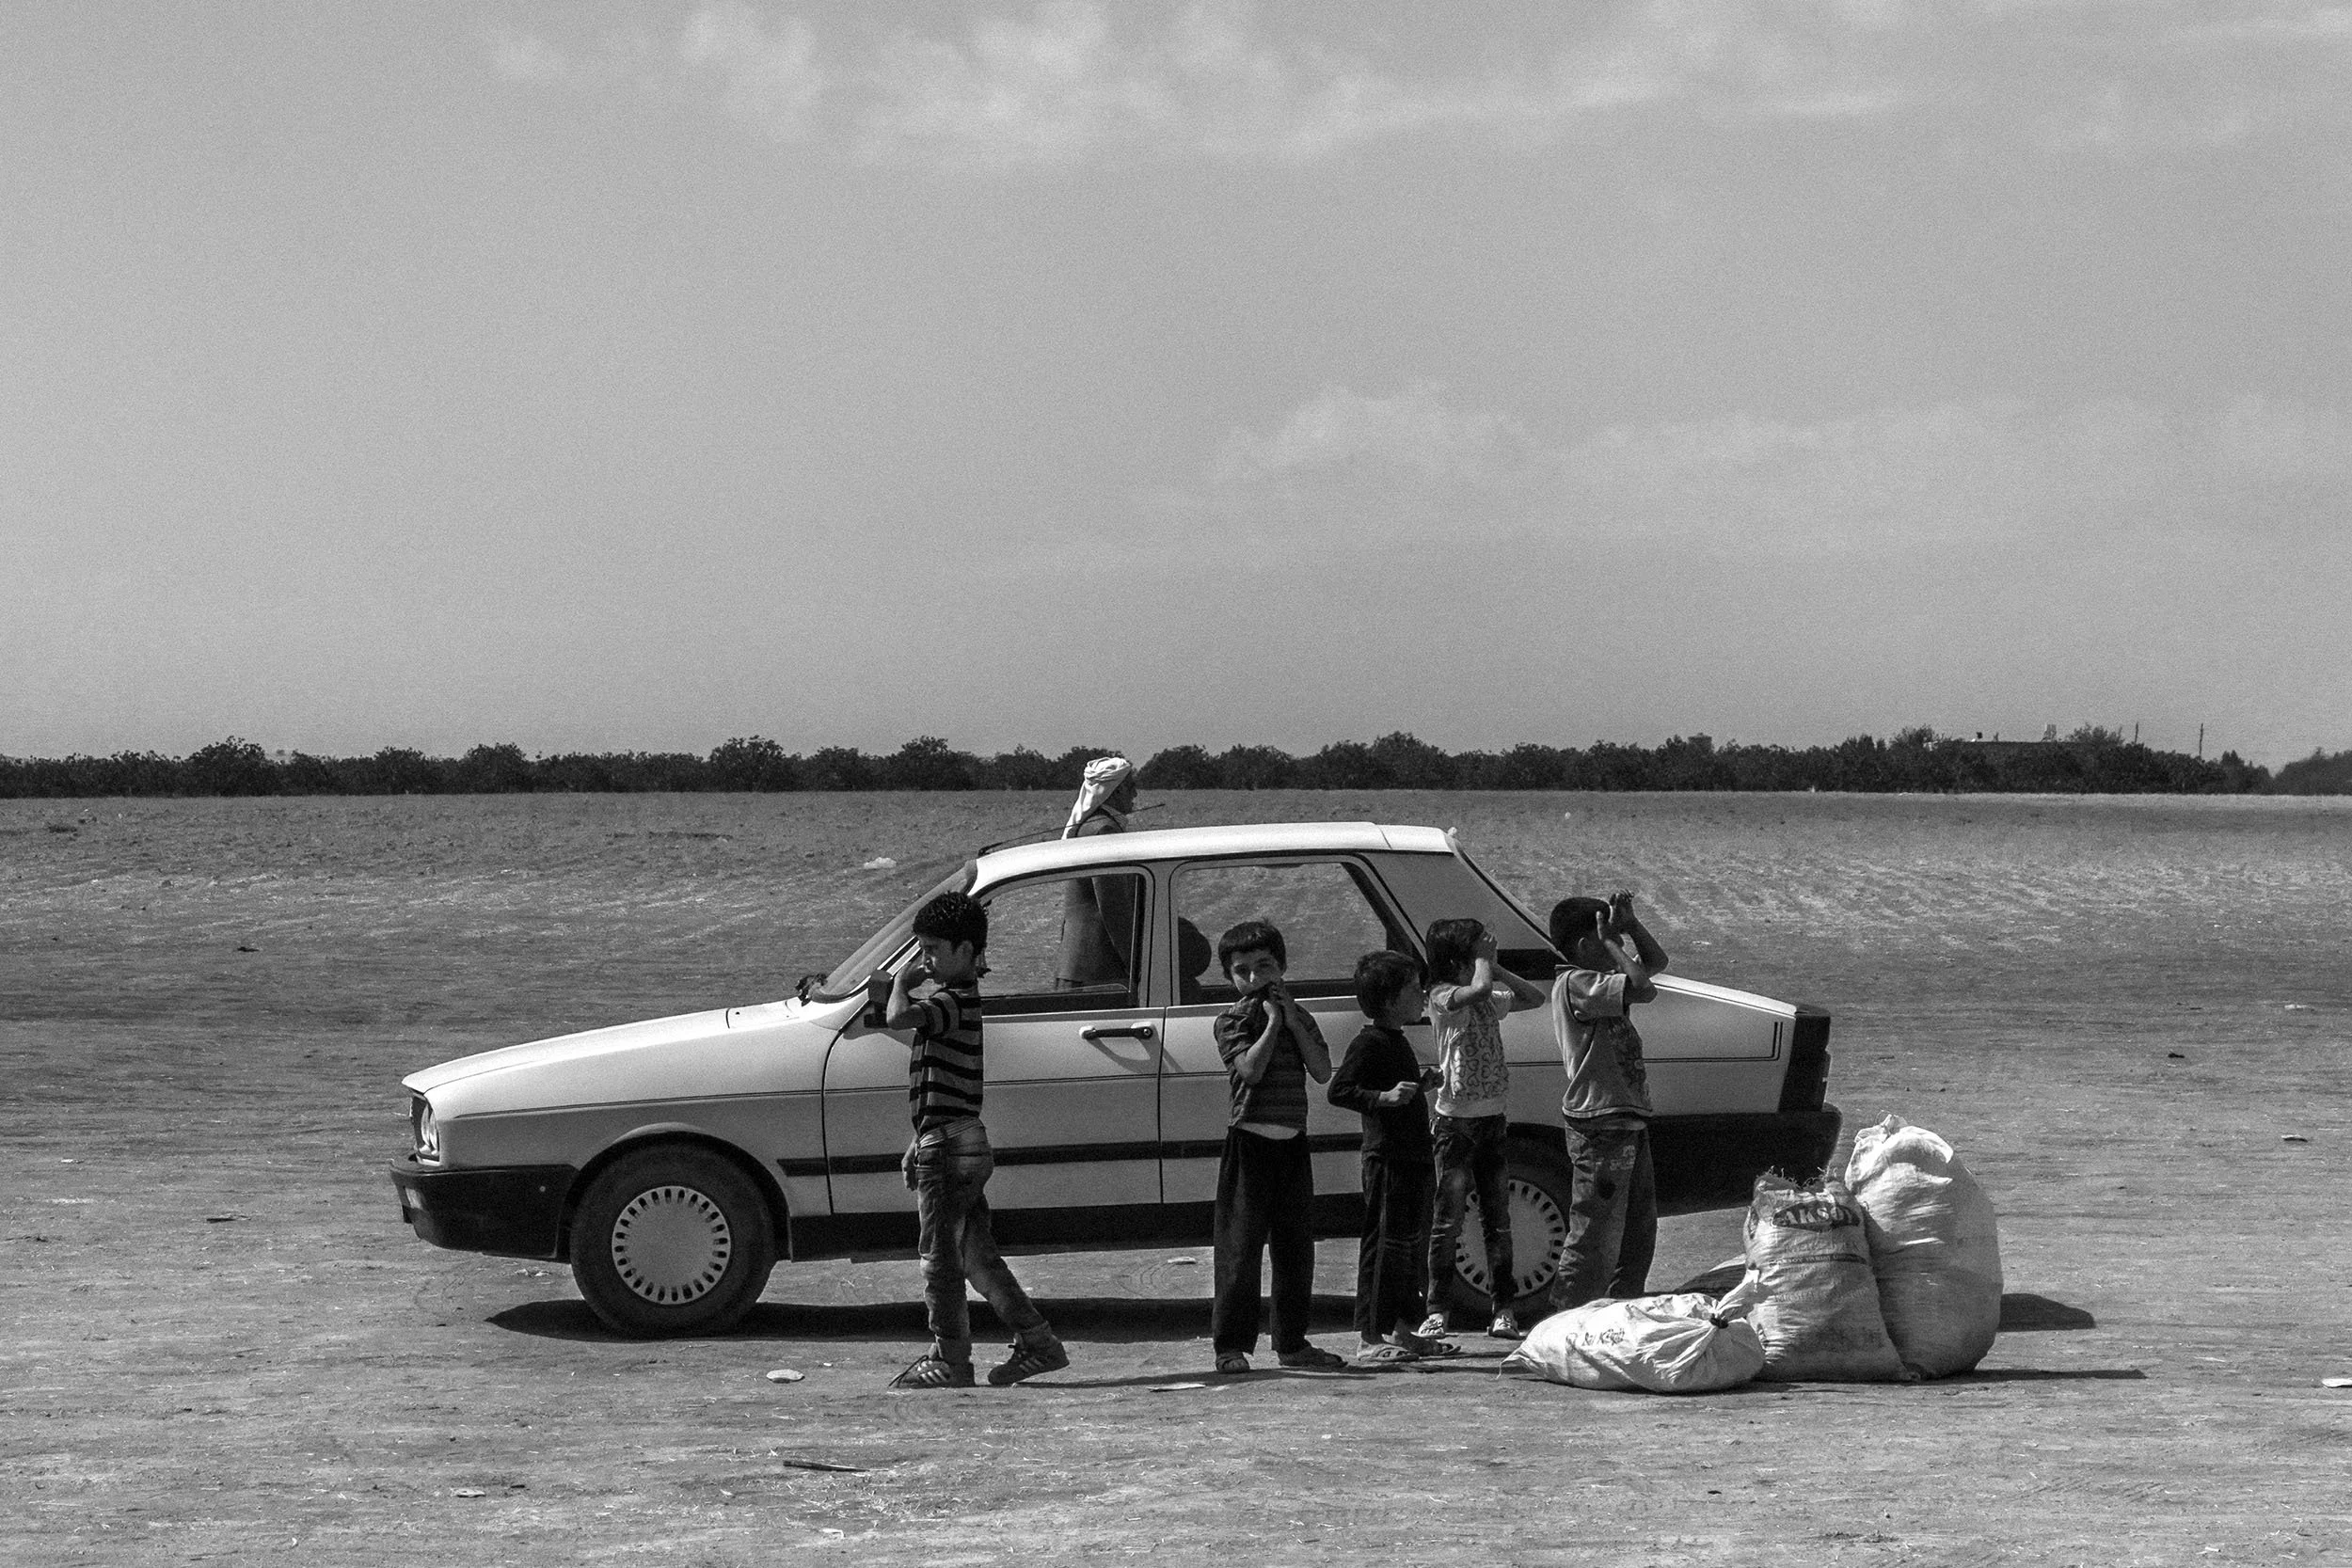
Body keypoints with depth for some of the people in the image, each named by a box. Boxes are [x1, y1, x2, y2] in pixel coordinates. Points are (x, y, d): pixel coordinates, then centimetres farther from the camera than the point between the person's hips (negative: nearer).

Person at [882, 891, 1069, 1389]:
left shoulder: (952, 1001, -16)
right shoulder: (969, 999, 16)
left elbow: (898, 1018, -35)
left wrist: (901, 983, -14)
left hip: (949, 1143, -10)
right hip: (968, 1142, 10)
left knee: (940, 1256, -2)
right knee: (978, 1256, 14)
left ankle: (949, 1361, 3)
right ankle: (1037, 1344, 16)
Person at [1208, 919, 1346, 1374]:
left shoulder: (1299, 1017, 12)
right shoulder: (1232, 1021, -3)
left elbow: (1321, 1071, -1)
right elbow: (1250, 1069, -19)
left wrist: (1293, 1022, -7)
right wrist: (1272, 1022, -14)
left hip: (1292, 1142, 5)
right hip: (1250, 1141, -5)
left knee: (1296, 1250, 9)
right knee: (1241, 1247, -6)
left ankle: (1291, 1342, 18)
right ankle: (1231, 1345, -3)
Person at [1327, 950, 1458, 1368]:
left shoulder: (1395, 1040, 18)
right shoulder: (1370, 1041, -12)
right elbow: (1337, 1091, -19)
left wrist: (1421, 1083, 19)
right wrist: (1385, 1097, -27)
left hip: (1413, 1157, 10)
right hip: (1388, 1157, -10)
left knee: (1413, 1243, 15)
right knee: (1385, 1244, -10)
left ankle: (1403, 1332, 24)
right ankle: (1370, 1339, -8)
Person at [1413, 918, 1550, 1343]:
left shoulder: (1492, 999, 12)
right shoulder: (1442, 997, -10)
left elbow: (1535, 997, 18)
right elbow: (1478, 990, -28)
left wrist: (1495, 967, 7)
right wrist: (1483, 959, -10)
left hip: (1493, 1120, 6)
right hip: (1456, 1121, -6)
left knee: (1498, 1219, 6)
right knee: (1448, 1219, -5)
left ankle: (1503, 1309, 9)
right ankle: (1436, 1310, -1)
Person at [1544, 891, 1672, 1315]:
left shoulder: (1601, 979, 15)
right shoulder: (1574, 983, -14)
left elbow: (1656, 961, 25)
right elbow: (1644, 989, -24)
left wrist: (1631, 923, 9)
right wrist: (1609, 940, -14)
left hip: (1629, 1122, 10)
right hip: (1599, 1125, -10)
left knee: (1638, 1233, 17)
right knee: (1593, 1237, -8)